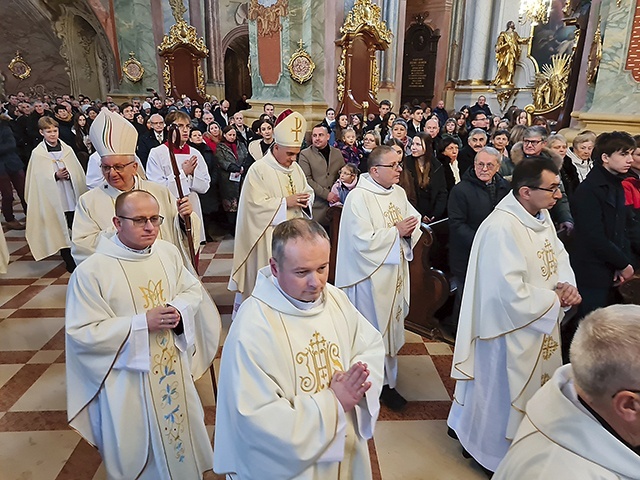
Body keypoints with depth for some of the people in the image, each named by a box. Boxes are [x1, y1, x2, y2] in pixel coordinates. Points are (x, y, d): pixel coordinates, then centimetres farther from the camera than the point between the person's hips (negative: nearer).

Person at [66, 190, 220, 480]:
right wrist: (142, 323, -25)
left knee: (179, 423, 24)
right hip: (128, 377, -4)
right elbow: (82, 333, -18)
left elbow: (193, 289, 5)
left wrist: (178, 309, -17)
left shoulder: (168, 252, -5)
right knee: (137, 445, 16)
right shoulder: (91, 271, -20)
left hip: (174, 366, 5)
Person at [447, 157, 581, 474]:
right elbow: (511, 292, -31)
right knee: (502, 392, 12)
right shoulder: (502, 228, -29)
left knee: (529, 389, 26)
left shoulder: (542, 216, 1)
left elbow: (558, 255, 11)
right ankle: (491, 449, 37)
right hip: (512, 330, -9)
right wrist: (554, 301, -16)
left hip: (540, 325, 10)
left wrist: (566, 285, -9)